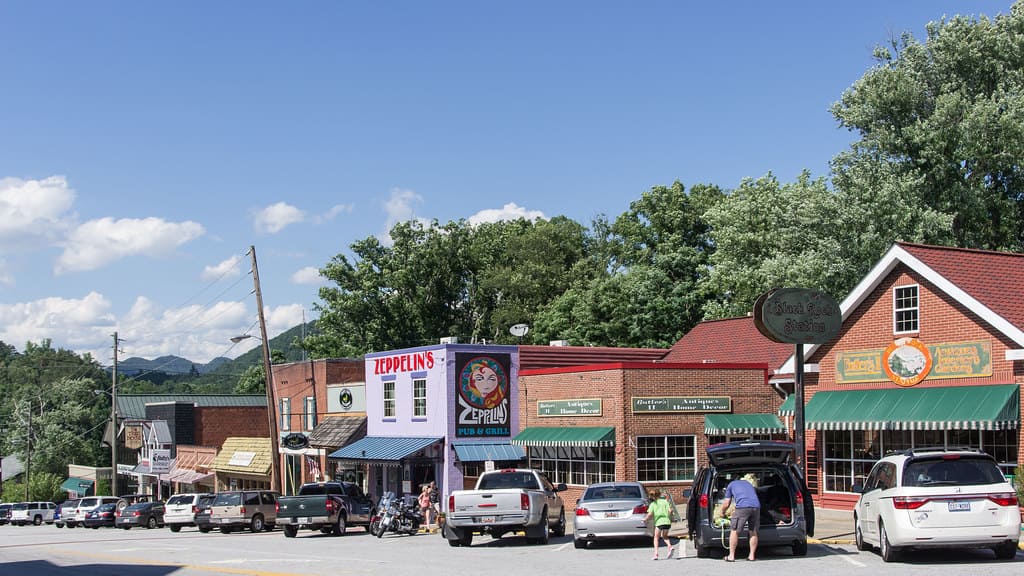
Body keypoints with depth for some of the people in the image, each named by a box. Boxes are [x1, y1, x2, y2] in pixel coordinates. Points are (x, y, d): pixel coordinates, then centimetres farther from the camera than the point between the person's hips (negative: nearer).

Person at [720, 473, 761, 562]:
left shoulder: (731, 484, 25)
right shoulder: (749, 484, 36)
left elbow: (726, 503, 23)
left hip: (743, 506, -4)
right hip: (756, 506, 4)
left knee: (734, 531, 5)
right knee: (753, 532, 14)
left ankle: (731, 556, 5)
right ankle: (752, 555, 16)